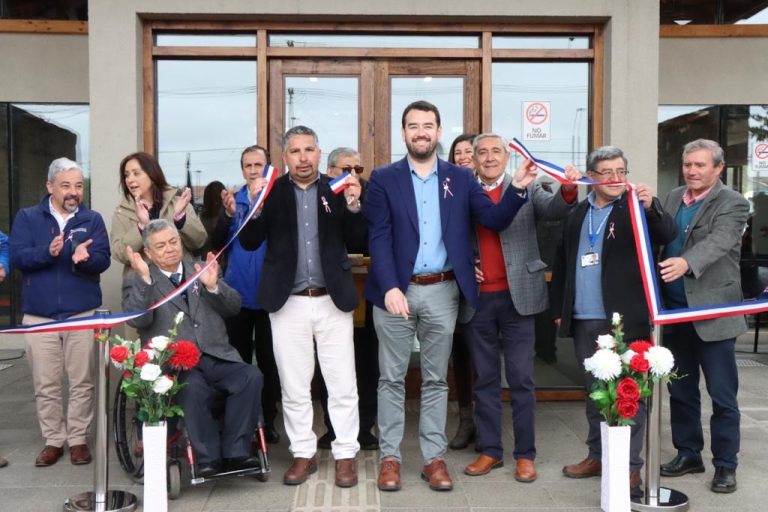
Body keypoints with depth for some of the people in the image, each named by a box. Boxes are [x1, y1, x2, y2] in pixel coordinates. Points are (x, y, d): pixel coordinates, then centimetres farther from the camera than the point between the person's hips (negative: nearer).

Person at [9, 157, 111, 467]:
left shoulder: (92, 219, 4)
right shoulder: (27, 217, 4)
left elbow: (103, 260, -5)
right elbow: (17, 256, -7)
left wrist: (84, 257, -28)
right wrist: (48, 252, -25)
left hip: (82, 314, 0)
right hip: (39, 316, 0)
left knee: (82, 382, 5)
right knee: (46, 385, 7)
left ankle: (78, 439, 17)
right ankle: (53, 441, 20)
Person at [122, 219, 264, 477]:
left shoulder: (200, 270, 20)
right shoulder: (136, 280, 11)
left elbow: (233, 307, 12)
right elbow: (137, 320, -7)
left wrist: (213, 286, -7)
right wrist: (144, 278, -18)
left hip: (216, 358, 3)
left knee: (251, 376, -24)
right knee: (191, 389, -35)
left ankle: (235, 452, -19)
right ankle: (209, 459, -21)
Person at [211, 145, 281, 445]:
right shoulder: (233, 200, 7)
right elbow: (217, 244, 0)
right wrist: (228, 215, -15)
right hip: (237, 293, 3)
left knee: (268, 360, 6)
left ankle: (269, 421, 16)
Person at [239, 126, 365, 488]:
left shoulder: (337, 190, 4)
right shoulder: (271, 191, 4)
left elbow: (356, 242, 2)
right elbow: (249, 243, 0)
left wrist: (353, 205, -13)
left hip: (332, 301, 0)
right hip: (288, 304, 1)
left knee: (342, 385, 4)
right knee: (293, 387, 9)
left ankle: (345, 455, 17)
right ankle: (303, 454, 23)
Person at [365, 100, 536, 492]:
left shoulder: (461, 178, 7)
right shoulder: (383, 179, 0)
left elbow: (495, 221, 2)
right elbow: (378, 238, -7)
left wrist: (517, 188, -15)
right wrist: (390, 287, -19)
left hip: (442, 292, 2)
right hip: (396, 289, -1)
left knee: (436, 379, 10)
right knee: (392, 378, 7)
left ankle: (434, 458, 20)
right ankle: (389, 457, 19)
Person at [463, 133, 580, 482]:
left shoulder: (527, 188, 3)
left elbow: (553, 209, -14)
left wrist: (568, 190, -34)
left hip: (517, 296, -2)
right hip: (477, 298, 2)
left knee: (521, 378, 4)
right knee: (485, 379, 11)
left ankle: (525, 454, 15)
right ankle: (489, 450, 21)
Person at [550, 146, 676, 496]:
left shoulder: (636, 209, -1)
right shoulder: (578, 214, 13)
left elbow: (667, 235, -18)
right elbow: (562, 262, 16)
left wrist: (651, 207, -36)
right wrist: (559, 309, 14)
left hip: (624, 319, -5)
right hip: (584, 321, 5)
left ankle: (630, 466, 7)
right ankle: (597, 456, 28)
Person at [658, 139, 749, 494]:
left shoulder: (732, 204, -8)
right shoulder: (673, 198, 11)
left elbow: (718, 241, -26)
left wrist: (685, 262, -43)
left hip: (712, 313, -6)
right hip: (674, 311, 6)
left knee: (722, 395, 4)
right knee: (680, 391, 14)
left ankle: (725, 464, 16)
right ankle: (688, 454, 28)